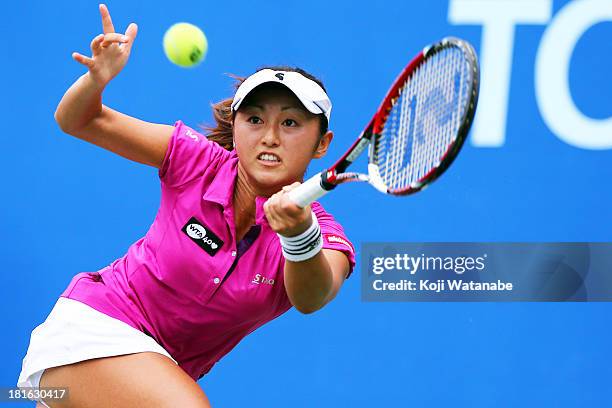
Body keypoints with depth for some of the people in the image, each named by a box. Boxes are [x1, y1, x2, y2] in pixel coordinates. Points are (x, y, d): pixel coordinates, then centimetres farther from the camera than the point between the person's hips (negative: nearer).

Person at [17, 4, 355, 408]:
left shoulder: (319, 232, -13)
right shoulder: (199, 161, -12)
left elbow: (311, 299, -37)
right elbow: (78, 121, -4)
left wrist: (299, 235, -58)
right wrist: (97, 79, -27)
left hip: (162, 372, 4)